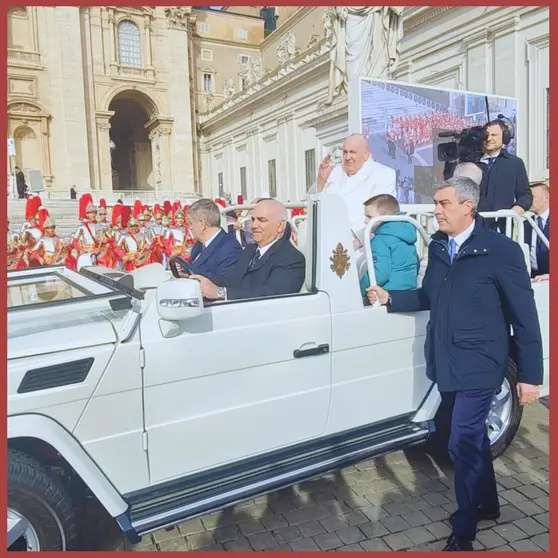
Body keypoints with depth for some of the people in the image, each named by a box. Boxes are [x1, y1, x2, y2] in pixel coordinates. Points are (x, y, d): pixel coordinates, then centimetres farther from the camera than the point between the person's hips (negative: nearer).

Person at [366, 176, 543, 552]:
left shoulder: (501, 250, -13)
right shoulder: (437, 245, 5)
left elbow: (525, 316, -11)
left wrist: (530, 375, -10)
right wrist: (390, 298, -1)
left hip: (479, 365, -6)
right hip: (446, 363, 6)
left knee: (463, 445, -2)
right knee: (474, 438, 21)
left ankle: (463, 531, 18)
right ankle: (487, 504, 43)